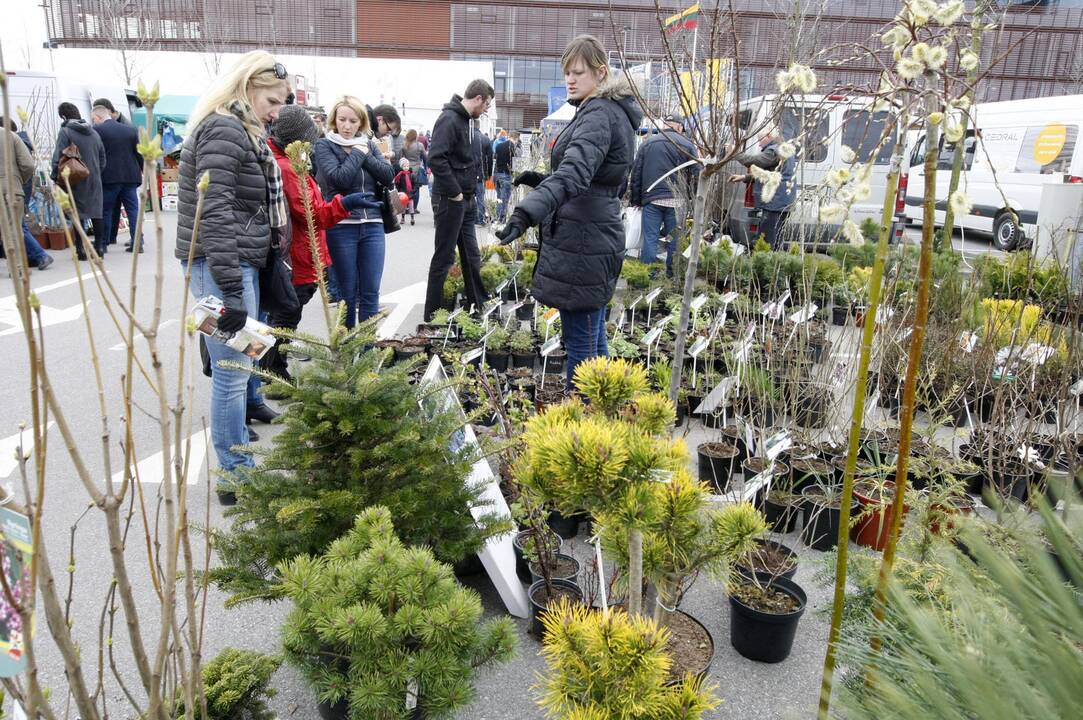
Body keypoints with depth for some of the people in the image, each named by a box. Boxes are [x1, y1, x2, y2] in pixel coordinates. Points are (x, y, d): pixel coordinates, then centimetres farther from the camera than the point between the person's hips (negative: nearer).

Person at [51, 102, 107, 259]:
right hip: (95, 180, 5)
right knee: (96, 212, 9)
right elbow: (102, 158, 13)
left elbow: (58, 157, -12)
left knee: (78, 213, 0)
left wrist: (56, 177, -6)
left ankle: (81, 249, -1)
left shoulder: (65, 132, -7)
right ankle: (99, 247, 10)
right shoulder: (93, 132, 10)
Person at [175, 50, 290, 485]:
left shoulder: (241, 130, 19)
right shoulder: (223, 130, -13)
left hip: (240, 260, 10)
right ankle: (235, 474, 2)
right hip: (221, 263, -10)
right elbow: (215, 212, -21)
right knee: (232, 365, -6)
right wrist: (230, 289, -25)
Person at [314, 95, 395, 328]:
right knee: (347, 295, 4)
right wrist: (357, 153, -5)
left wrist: (366, 155, -6)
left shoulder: (369, 145, 14)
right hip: (340, 226, -3)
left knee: (371, 293, 4)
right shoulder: (324, 145, 1)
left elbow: (389, 177, 1)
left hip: (372, 225, 4)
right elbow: (339, 179, -15)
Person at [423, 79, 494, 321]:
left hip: (464, 200, 9)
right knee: (444, 257, -2)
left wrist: (470, 189, 12)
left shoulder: (467, 121, 13)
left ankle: (479, 305, 25)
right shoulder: (449, 119, -16)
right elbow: (436, 158, -26)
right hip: (449, 200, -9)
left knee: (471, 255, 14)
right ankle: (433, 314, 8)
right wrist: (454, 192, -21)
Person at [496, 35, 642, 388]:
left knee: (581, 342, -5)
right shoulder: (611, 112, 18)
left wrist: (528, 211, -45)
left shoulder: (599, 114, -14)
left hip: (581, 243, -11)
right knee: (593, 336, 18)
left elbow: (574, 172, -32)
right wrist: (541, 180, 16)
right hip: (592, 239, 11)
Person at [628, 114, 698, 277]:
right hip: (676, 200, -1)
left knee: (650, 238, 2)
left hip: (651, 198, 1)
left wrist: (635, 200, 14)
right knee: (674, 240, 7)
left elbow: (636, 173, 9)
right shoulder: (687, 144, 5)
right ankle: (672, 275, 12)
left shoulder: (647, 143, 11)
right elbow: (695, 174, -1)